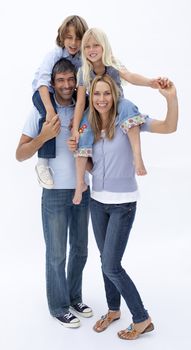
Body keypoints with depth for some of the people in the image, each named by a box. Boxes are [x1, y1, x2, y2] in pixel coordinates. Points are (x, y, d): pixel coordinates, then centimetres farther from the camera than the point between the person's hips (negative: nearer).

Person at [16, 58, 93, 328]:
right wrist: (44, 136, -24)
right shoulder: (42, 110, -7)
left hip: (82, 190, 4)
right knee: (56, 253, 6)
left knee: (79, 250, 16)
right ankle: (59, 307, 24)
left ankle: (74, 297, 35)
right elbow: (20, 155, -10)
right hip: (55, 192, -4)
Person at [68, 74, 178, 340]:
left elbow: (169, 127, -21)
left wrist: (171, 97, -37)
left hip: (123, 203, -5)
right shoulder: (90, 128, 4)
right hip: (98, 201, 6)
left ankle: (142, 319, 15)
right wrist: (76, 150, -4)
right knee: (107, 261, 16)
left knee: (111, 265, -5)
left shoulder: (127, 120, -11)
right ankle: (113, 310, 38)